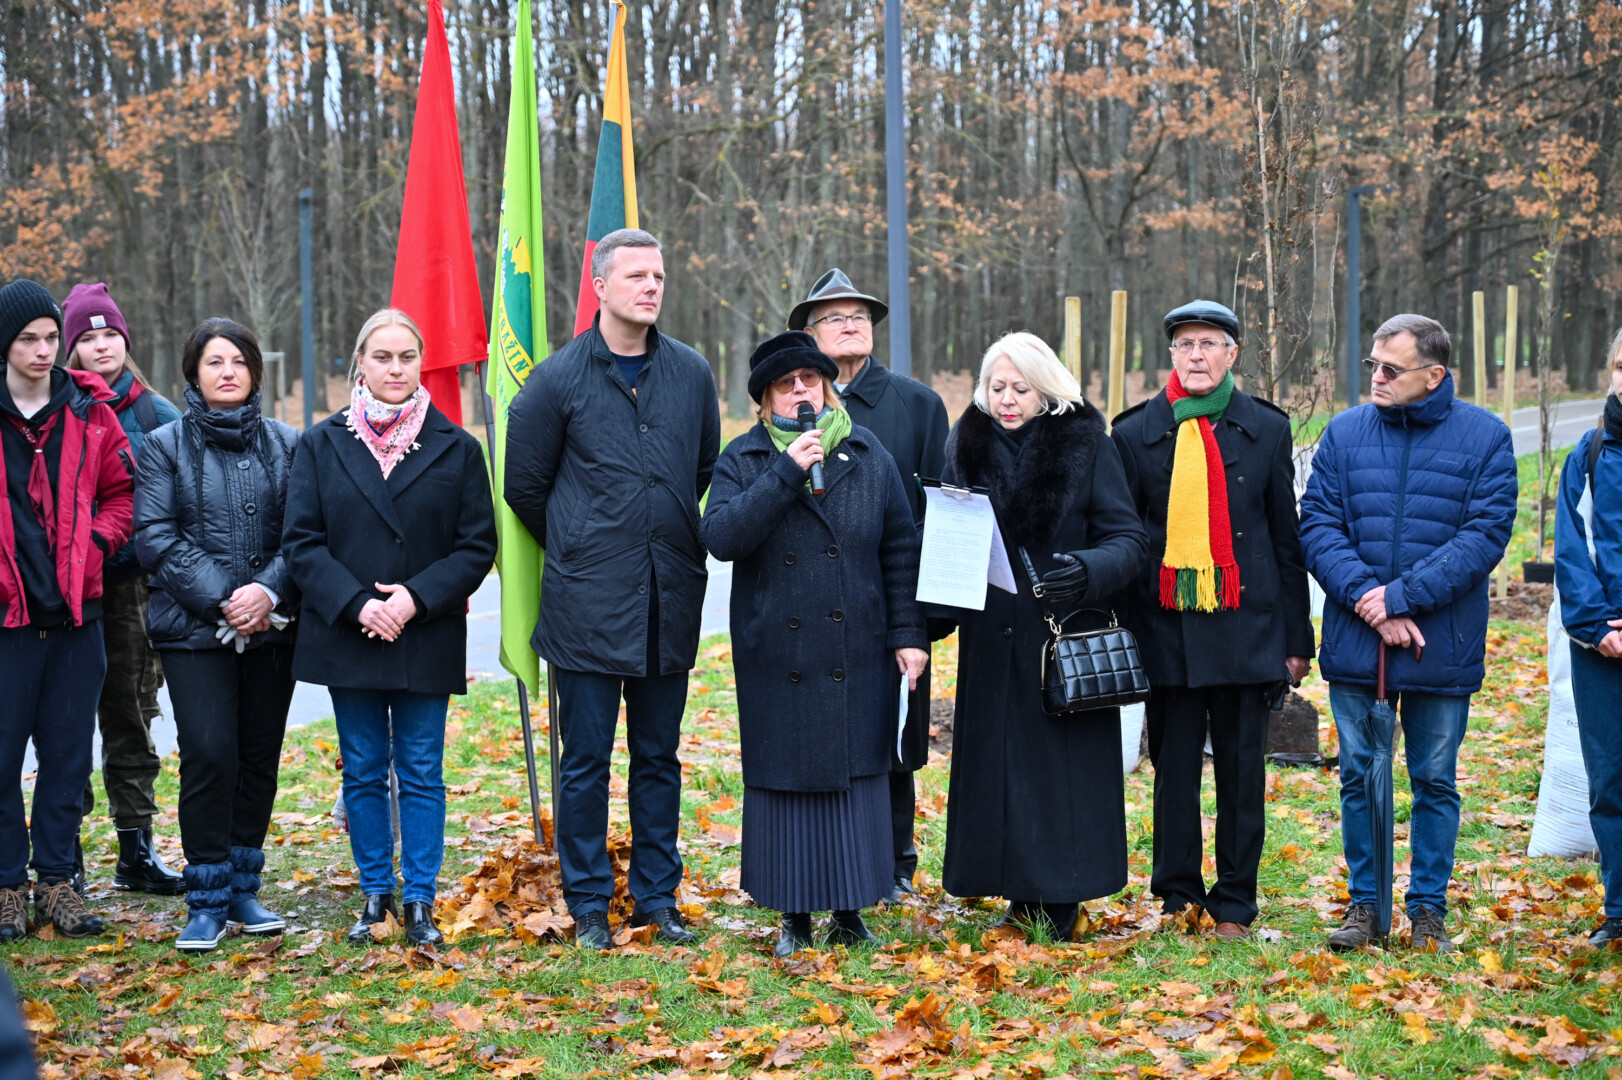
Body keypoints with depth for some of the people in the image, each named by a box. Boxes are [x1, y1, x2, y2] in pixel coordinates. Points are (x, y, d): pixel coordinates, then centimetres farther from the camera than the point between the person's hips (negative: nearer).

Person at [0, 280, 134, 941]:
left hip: (76, 611, 3)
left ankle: (57, 877, 18)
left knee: (69, 751, 8)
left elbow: (121, 490, 14)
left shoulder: (90, 413, 7)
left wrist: (96, 545, -1)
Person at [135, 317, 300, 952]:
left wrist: (269, 590, -14)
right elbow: (155, 538, -4)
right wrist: (220, 599, -14)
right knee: (208, 755, -10)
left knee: (260, 756, 6)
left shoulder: (286, 445, 8)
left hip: (272, 627, 2)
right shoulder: (164, 447, 4)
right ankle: (207, 899, 1)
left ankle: (243, 887, 20)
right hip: (194, 630, -2)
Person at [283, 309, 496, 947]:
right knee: (363, 773, 8)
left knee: (421, 774, 3)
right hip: (346, 638, 1)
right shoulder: (322, 445, 3)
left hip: (427, 640, -1)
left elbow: (477, 546, 0)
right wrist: (356, 605, -13)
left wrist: (417, 598, -13)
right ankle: (376, 896, 19)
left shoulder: (457, 449, 2)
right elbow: (301, 541, -1)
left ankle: (420, 901, 11)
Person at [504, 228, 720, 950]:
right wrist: (578, 551, 10)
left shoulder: (691, 373, 5)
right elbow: (523, 485, 5)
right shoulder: (557, 379, -4)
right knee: (586, 761, 3)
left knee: (659, 759, 11)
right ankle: (588, 905, 14)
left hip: (670, 603, 3)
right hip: (587, 604, -3)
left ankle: (657, 898, 21)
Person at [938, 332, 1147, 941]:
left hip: (1066, 634, -3)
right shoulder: (966, 445, 8)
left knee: (1062, 766, -2)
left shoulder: (1086, 445, -2)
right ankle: (1021, 897, 15)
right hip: (991, 637, 3)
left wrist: (1090, 569, -25)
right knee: (997, 760, 3)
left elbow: (1127, 537, -5)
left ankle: (1060, 902, 9)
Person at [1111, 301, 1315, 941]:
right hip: (1167, 627, 0)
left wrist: (1296, 639, 5)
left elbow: (1288, 540, 8)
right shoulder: (1135, 434, 5)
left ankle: (1234, 907, 15)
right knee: (1174, 769, 5)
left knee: (1242, 773, 5)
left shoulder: (1266, 430, 6)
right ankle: (1177, 899, 16)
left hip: (1246, 627, 0)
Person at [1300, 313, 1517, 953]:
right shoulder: (1345, 433, 3)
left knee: (1435, 782, 8)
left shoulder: (1484, 438, -3)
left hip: (1442, 648, -2)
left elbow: (1485, 535, -10)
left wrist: (1400, 596, -17)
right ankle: (1364, 904, 20)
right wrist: (1365, 598, -15)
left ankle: (1429, 909, 19)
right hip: (1354, 644, 2)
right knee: (1358, 777, 8)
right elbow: (1317, 524, -1)